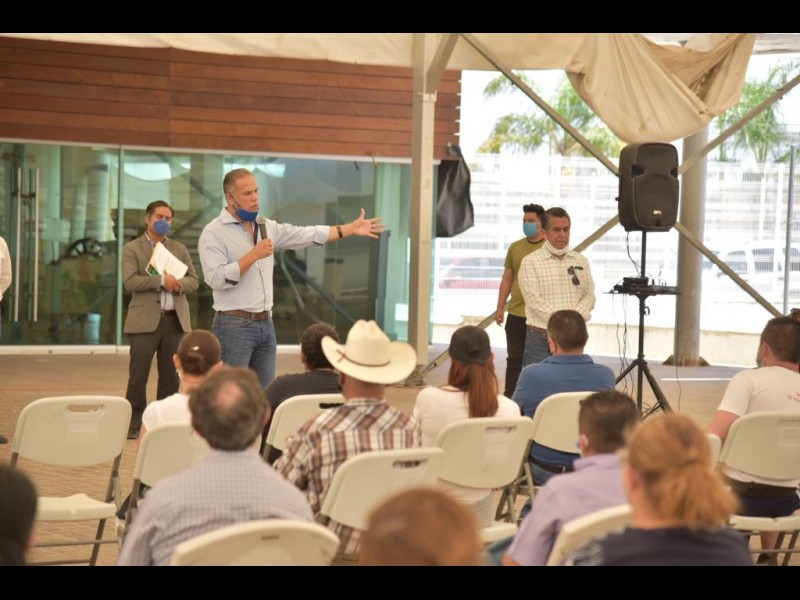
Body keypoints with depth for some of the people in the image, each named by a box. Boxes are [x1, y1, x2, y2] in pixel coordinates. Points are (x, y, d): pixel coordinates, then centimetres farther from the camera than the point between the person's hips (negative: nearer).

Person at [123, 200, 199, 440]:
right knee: (138, 377, -4)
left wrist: (178, 284, -12)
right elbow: (130, 282, -11)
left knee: (171, 377, 5)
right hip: (145, 321, -4)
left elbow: (194, 280, 9)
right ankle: (133, 425, 4)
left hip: (176, 320, 4)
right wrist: (161, 280, -18)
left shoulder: (180, 249, 17)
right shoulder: (132, 249, 3)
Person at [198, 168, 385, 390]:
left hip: (265, 323, 7)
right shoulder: (214, 233, -8)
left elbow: (306, 235, 17)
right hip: (234, 325, -7)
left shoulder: (267, 227, 12)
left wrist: (351, 228, 17)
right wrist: (253, 255, -18)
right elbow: (216, 278, -19)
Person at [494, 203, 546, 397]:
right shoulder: (515, 247, 8)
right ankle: (509, 399, 11)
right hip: (516, 314, 3)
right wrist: (500, 308, 8)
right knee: (514, 358, 6)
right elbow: (507, 279, 13)